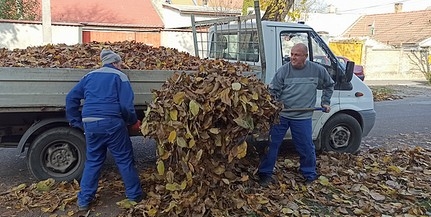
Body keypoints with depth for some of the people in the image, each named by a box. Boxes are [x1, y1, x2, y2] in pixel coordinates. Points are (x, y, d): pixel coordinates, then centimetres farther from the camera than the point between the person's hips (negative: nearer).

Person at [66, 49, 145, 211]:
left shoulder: (90, 76, 18)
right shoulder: (119, 76, 2)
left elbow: (71, 97, 16)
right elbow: (126, 105, -8)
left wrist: (76, 121, 20)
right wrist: (133, 122, 8)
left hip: (90, 124, 5)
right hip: (112, 123, -5)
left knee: (93, 161, 17)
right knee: (125, 160, 8)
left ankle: (84, 200, 20)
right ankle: (135, 195, 19)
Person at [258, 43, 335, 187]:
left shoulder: (317, 70, 0)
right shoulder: (284, 70, -5)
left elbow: (329, 85, 19)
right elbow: (273, 91, -1)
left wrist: (325, 102, 16)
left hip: (303, 117, 1)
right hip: (281, 115, 0)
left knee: (306, 148, 7)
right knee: (272, 144, 3)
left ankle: (310, 175, 30)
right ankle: (265, 173, 18)